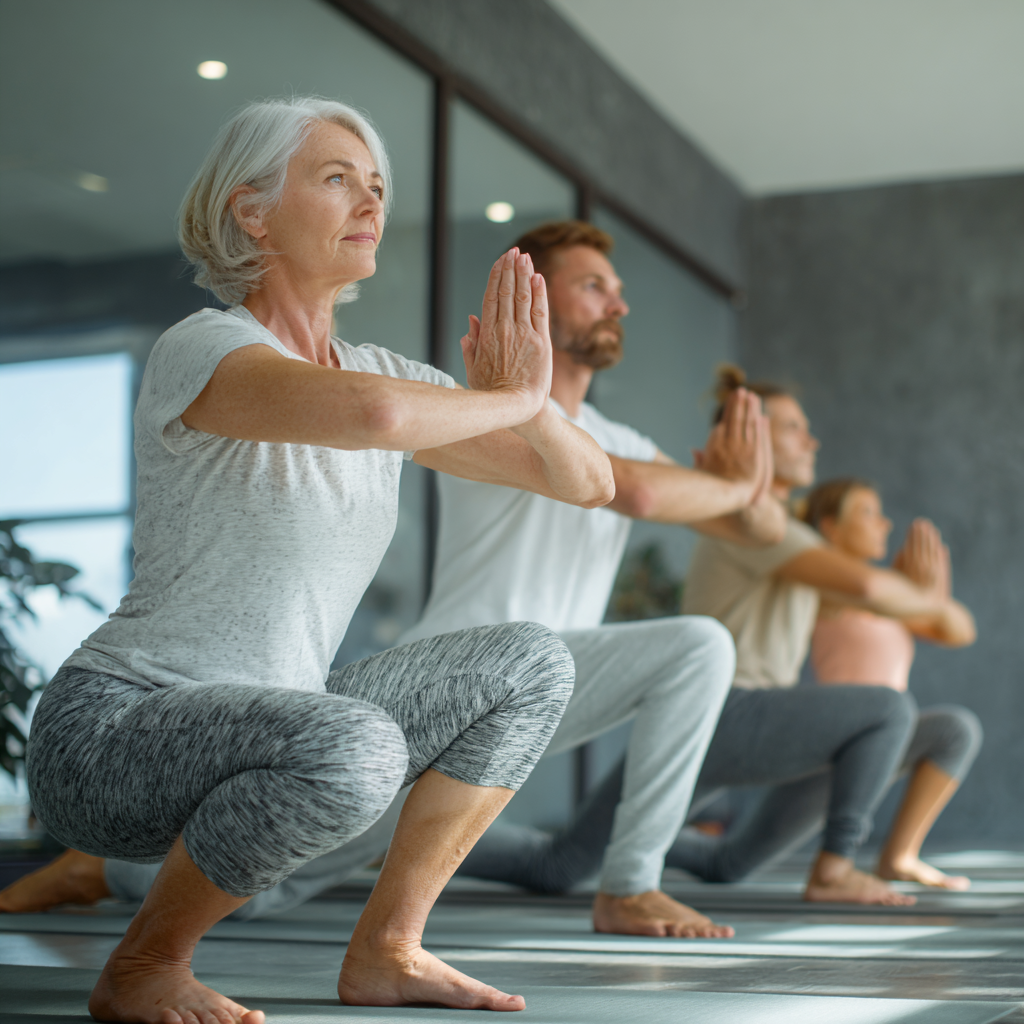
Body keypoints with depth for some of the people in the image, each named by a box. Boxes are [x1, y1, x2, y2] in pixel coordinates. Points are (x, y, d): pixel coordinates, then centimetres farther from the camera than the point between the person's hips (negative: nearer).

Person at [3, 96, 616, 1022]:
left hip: (249, 743, 8)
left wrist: (528, 395, -14)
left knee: (532, 662, 1)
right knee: (356, 749, -37)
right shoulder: (201, 348, -17)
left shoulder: (381, 373, 7)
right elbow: (369, 415, -39)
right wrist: (514, 397, -19)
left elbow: (587, 481, 6)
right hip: (108, 737, -8)